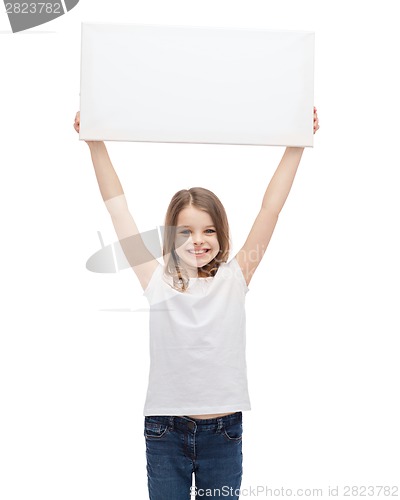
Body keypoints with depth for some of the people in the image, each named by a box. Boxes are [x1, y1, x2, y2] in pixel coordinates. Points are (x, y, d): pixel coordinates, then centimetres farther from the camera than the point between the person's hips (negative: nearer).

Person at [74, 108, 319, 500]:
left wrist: (297, 145, -7)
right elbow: (117, 206, -4)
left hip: (223, 433, 0)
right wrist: (95, 143, -6)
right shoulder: (157, 280, -3)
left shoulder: (234, 277, -2)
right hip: (165, 433, 0)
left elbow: (271, 207, -4)